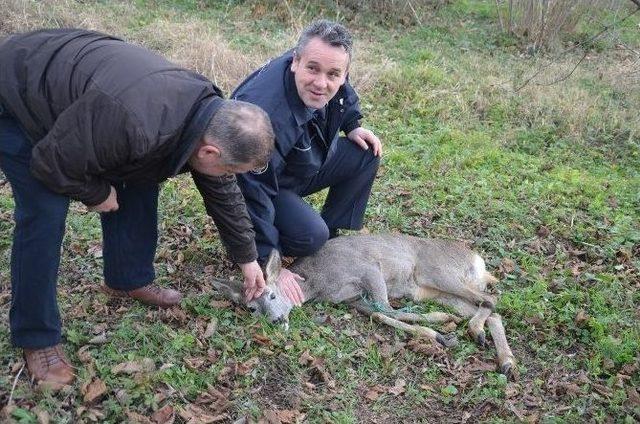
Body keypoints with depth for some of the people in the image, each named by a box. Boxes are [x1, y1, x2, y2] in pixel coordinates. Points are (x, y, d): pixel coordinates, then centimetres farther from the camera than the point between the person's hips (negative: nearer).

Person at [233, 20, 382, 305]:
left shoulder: (330, 78, -19)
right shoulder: (266, 116, -42)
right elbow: (255, 193, -36)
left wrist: (352, 125, -5)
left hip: (308, 164, 8)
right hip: (267, 180, -7)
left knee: (367, 154, -3)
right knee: (311, 236, -28)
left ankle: (332, 237, 6)